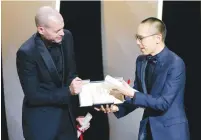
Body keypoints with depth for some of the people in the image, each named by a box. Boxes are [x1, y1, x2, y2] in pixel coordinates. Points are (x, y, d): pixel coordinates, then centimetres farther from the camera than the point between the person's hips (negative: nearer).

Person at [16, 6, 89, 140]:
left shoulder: (67, 37, -6)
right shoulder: (27, 53, -21)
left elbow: (71, 74, 5)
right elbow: (33, 96, -18)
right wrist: (68, 91, -24)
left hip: (67, 115, 5)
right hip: (41, 121, -5)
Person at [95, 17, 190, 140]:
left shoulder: (175, 64, -19)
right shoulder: (141, 60, 2)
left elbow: (164, 103, -21)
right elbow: (138, 95, 8)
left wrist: (132, 94, -25)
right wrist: (118, 107, -7)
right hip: (147, 126, 6)